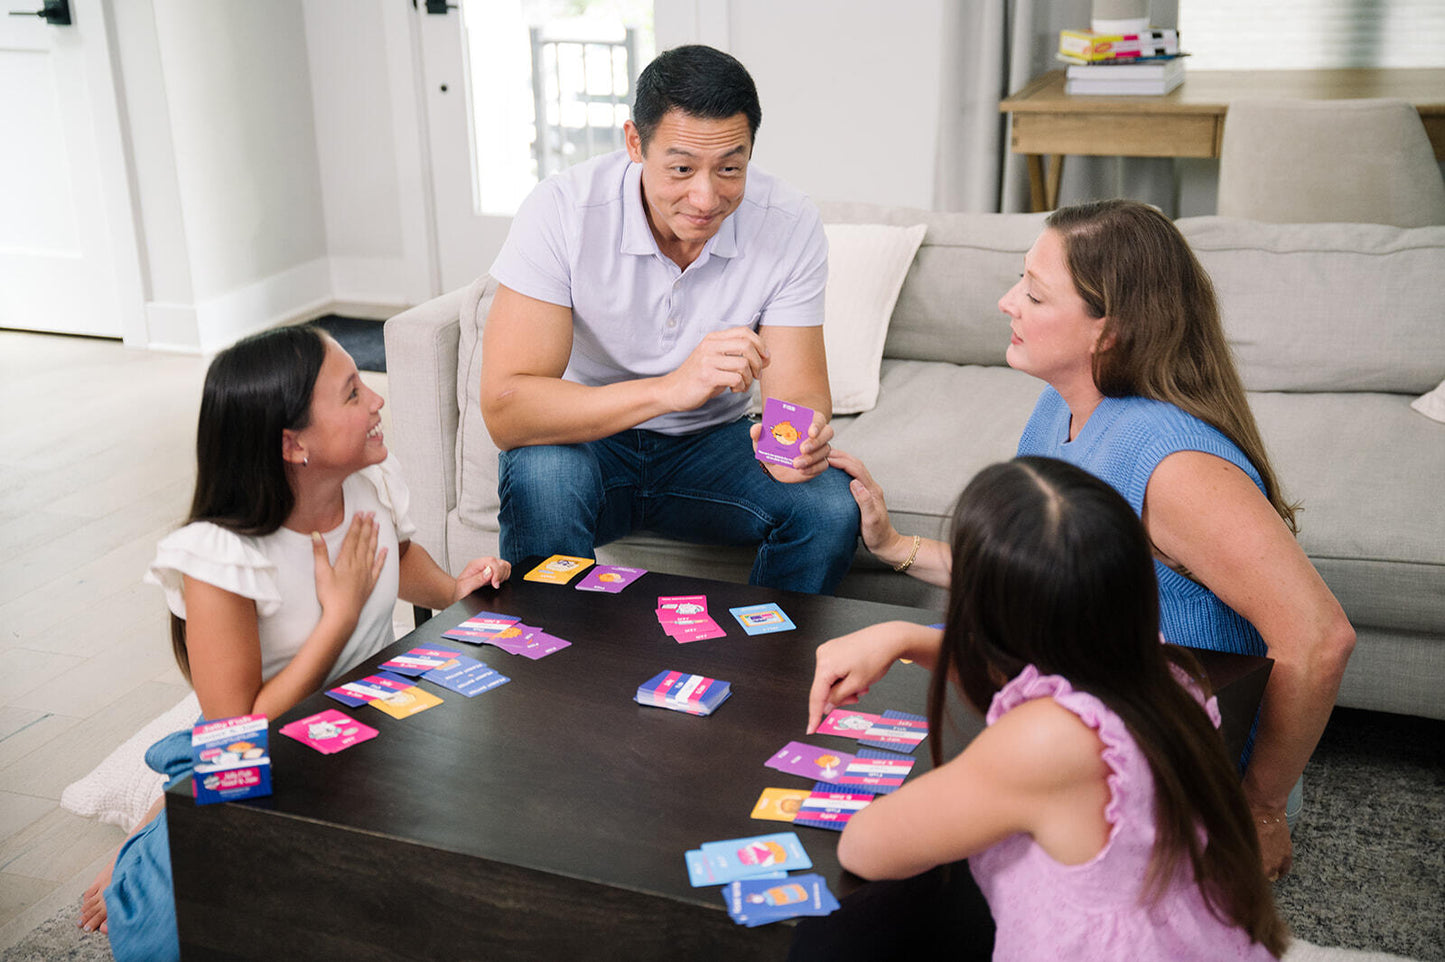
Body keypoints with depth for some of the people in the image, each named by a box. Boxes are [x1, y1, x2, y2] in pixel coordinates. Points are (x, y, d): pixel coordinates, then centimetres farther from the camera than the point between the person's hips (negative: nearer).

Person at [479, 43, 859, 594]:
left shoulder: (791, 227, -15)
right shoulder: (563, 212, -24)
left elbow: (800, 395, -14)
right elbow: (505, 409, -31)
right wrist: (671, 387, -44)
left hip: (708, 444, 3)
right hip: (585, 436, -2)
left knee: (830, 507, -23)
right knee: (544, 476, -35)